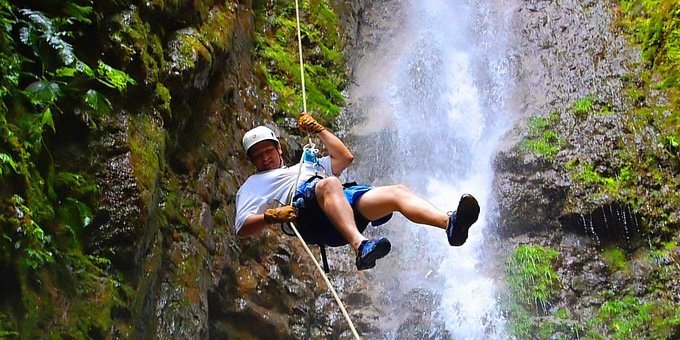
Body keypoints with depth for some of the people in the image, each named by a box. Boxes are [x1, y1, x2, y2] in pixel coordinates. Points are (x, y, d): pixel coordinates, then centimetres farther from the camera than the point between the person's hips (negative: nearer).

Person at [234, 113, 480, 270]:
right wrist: (270, 217, -8)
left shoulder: (306, 166, 44)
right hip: (307, 209, -6)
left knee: (398, 192, -21)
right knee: (329, 184, -41)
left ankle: (450, 223, -48)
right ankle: (360, 246, -65)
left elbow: (345, 157, 40)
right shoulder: (253, 185, 28)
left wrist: (319, 130, 35)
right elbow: (242, 227, 12)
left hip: (347, 199, 6)